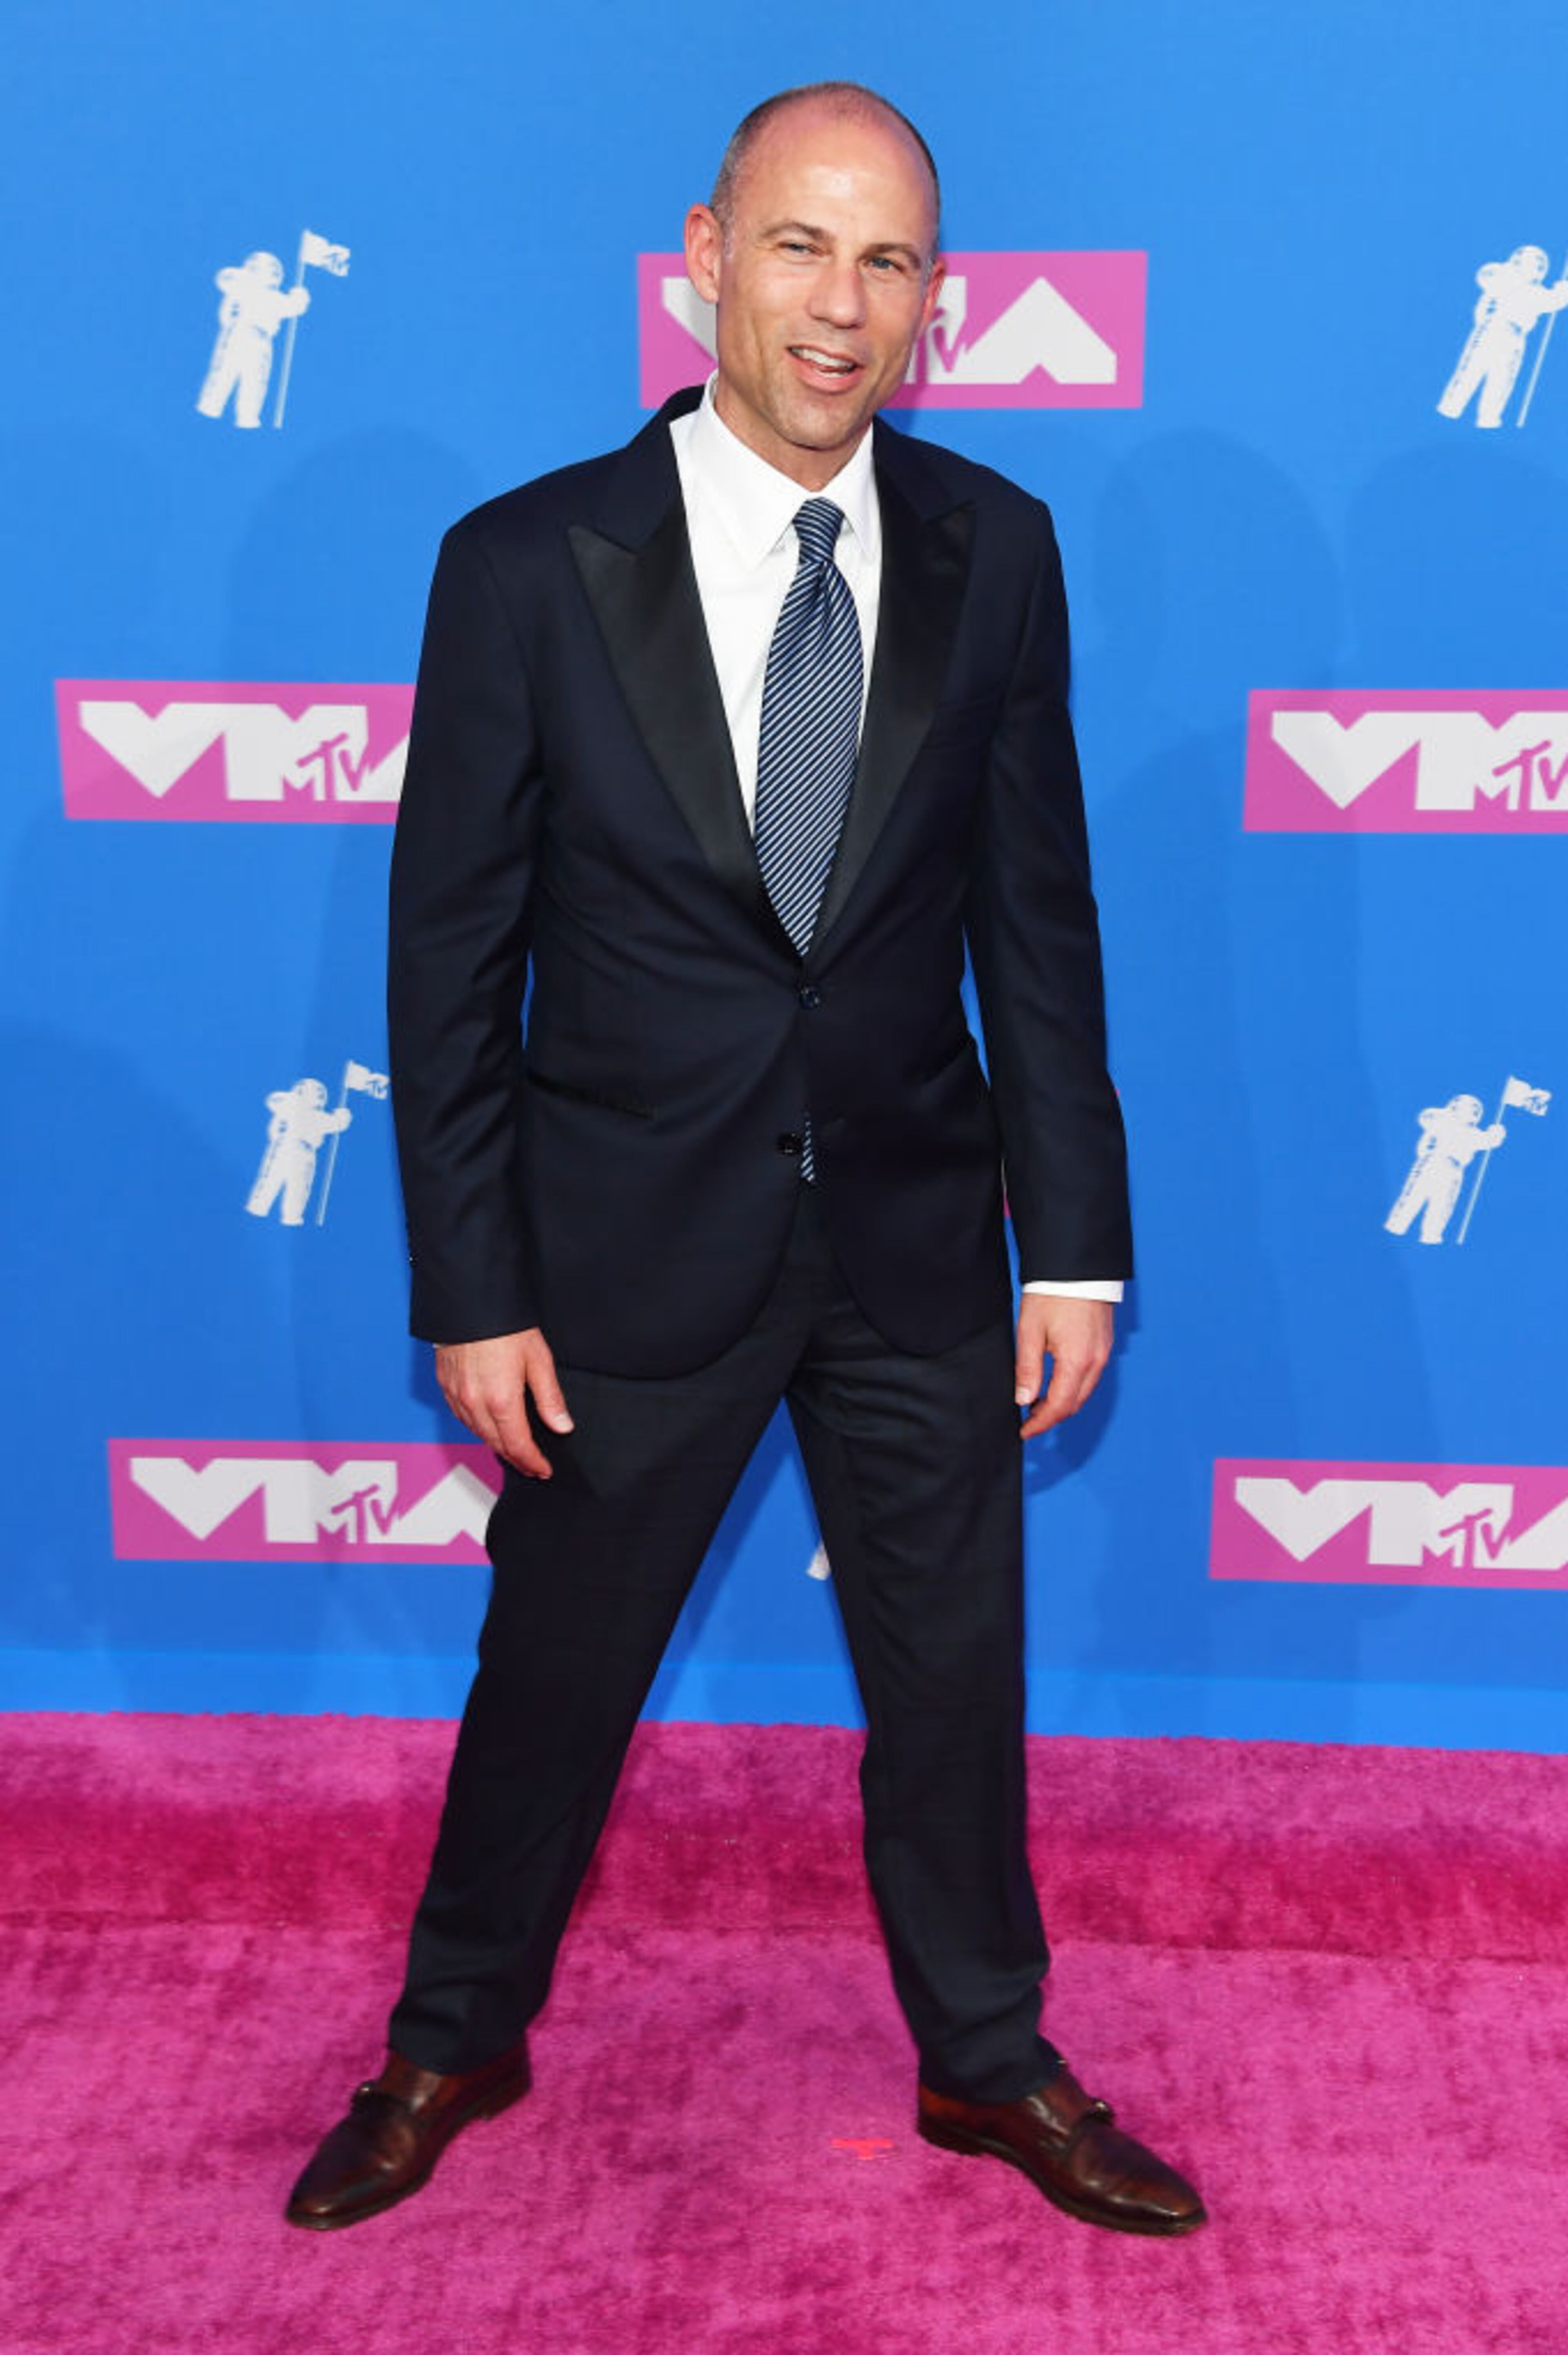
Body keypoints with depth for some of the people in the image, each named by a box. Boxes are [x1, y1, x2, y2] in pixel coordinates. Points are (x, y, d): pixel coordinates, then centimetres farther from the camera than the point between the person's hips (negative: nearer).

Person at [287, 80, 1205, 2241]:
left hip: (915, 1241, 3)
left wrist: (1075, 1241, 0)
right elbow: (453, 956, -7)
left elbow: (1036, 916, 1)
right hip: (632, 1248, -2)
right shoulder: (528, 565, -11)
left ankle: (988, 2061, 40)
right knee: (554, 1673, 15)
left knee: (956, 1678, 16)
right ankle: (454, 2046, 41)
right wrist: (472, 1293, -8)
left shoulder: (994, 551, -3)